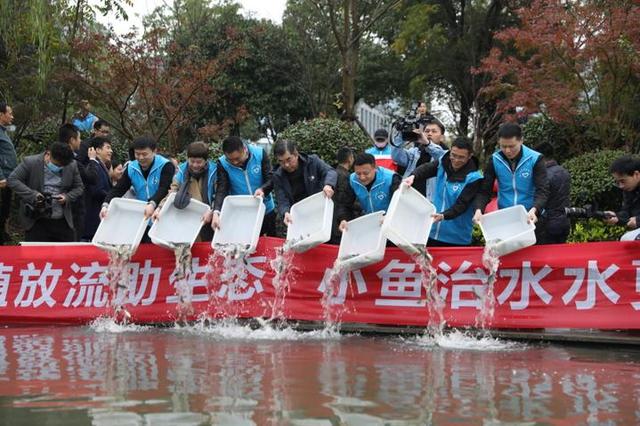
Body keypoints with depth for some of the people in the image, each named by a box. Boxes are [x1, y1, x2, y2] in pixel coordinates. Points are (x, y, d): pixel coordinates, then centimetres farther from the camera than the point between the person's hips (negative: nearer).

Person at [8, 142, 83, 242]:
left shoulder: (72, 166, 2)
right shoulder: (30, 162, -8)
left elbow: (78, 188, 11)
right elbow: (12, 180, -9)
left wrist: (67, 197, -11)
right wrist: (32, 195, -20)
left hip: (63, 222, 3)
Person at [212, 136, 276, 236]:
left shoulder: (260, 154, -13)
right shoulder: (222, 163, -13)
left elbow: (271, 179, -12)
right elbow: (221, 190, -19)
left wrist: (262, 189, -34)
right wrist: (216, 212, -36)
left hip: (266, 210, 1)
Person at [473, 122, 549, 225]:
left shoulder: (534, 159, -11)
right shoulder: (495, 160, -4)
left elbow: (542, 190, -17)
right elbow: (484, 190, -1)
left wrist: (534, 210, -37)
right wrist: (479, 209, -22)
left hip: (529, 217, -2)